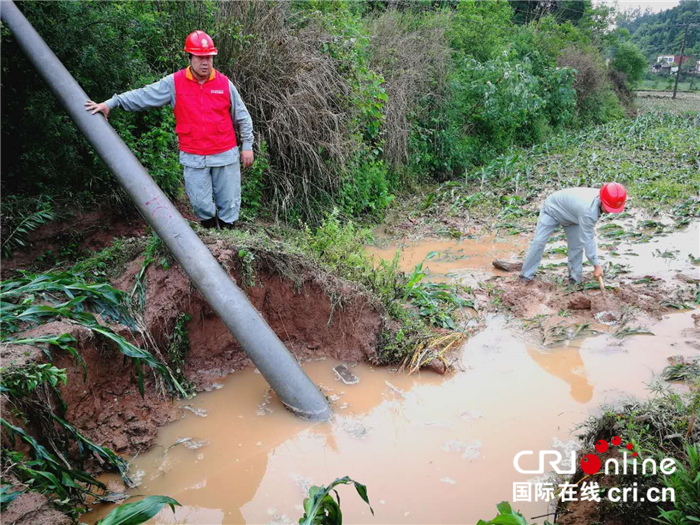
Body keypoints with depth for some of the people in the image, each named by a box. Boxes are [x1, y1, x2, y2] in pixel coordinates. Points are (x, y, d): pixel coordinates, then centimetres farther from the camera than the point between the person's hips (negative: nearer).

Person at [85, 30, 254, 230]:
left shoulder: (224, 83, 0)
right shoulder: (174, 83, -1)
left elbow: (242, 117, 7)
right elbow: (144, 95, -2)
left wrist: (247, 146, 6)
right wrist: (110, 103, -10)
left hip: (225, 155, 0)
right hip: (193, 158, 0)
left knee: (228, 202, 8)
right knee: (201, 204, 5)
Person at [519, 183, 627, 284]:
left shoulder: (599, 196, -21)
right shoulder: (587, 209, -44)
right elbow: (587, 239, -38)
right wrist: (596, 265, -33)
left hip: (570, 213, 8)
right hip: (552, 208, -8)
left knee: (577, 245, -1)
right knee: (539, 242, -13)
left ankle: (576, 278, 8)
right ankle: (526, 275, -5)